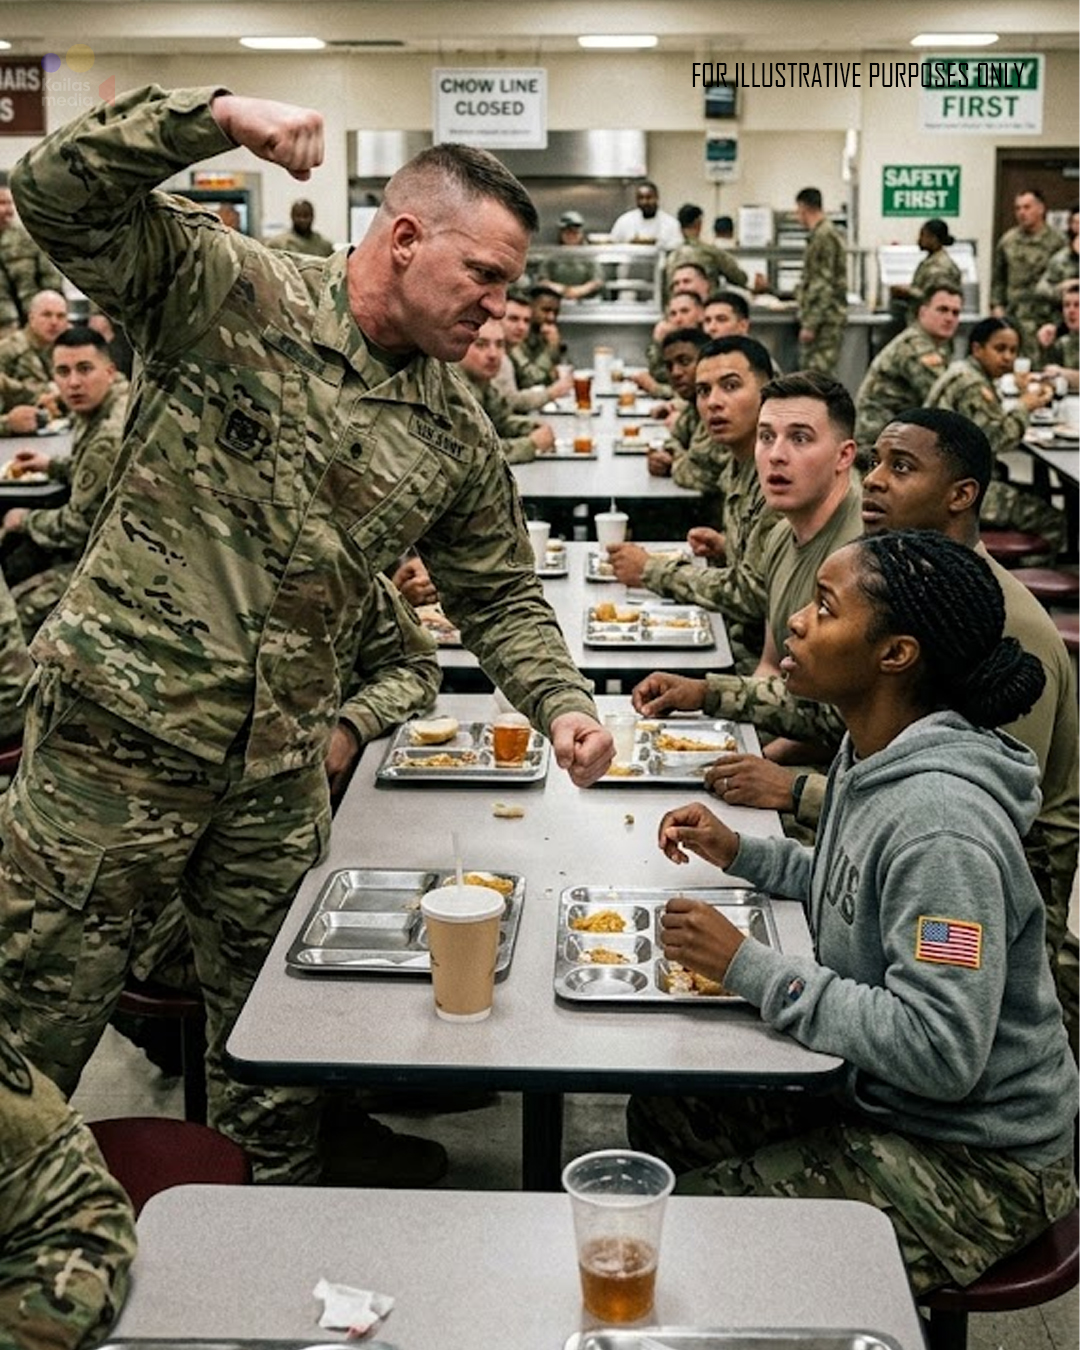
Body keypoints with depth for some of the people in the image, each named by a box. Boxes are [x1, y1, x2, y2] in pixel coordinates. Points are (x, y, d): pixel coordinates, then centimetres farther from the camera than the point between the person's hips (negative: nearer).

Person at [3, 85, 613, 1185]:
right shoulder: (225, 291, -7)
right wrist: (217, 116, -26)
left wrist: (560, 704, -2)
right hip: (121, 723, -5)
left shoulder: (457, 436, 7)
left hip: (279, 765, 5)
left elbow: (499, 597, 15)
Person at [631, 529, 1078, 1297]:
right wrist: (740, 854, 4)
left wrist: (747, 966, -29)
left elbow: (939, 1049, -32)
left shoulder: (941, 822, -30)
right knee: (663, 1115, 14)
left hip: (975, 1161, -9)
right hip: (875, 1092, 9)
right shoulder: (874, 756, 0)